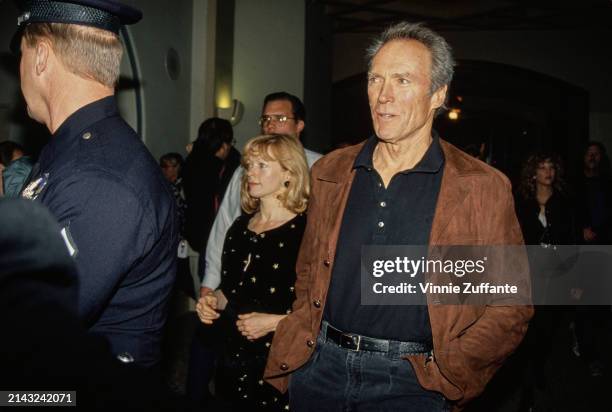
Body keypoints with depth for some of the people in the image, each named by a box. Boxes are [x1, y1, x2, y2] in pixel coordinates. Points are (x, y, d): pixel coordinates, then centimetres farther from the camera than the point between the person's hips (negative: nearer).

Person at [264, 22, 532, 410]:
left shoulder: (483, 187, -7)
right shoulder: (330, 172, 5)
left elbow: (511, 304, -4)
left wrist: (446, 372, -10)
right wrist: (303, 343, 5)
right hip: (320, 367, 4)